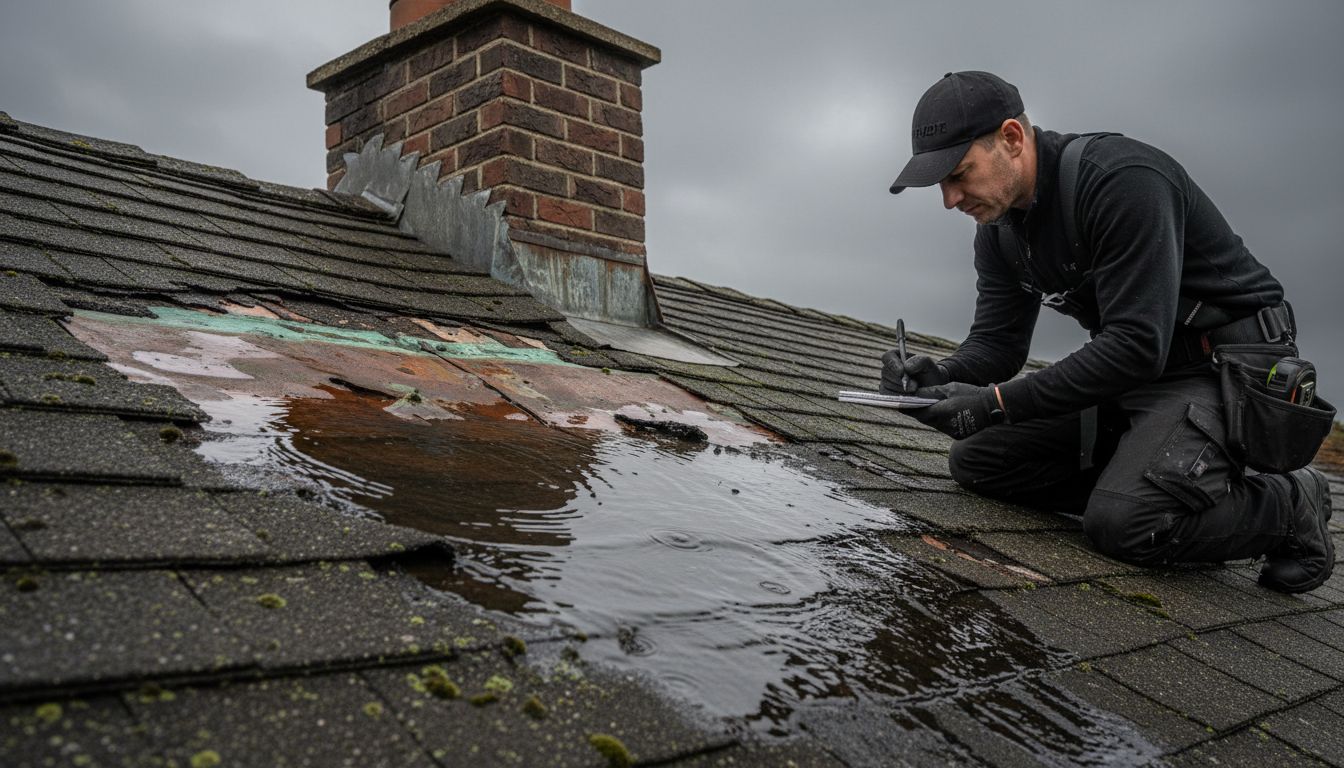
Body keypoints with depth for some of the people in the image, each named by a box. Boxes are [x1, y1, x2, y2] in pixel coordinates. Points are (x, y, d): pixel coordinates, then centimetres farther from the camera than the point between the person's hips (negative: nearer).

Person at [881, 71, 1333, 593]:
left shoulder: (1120, 180, -25)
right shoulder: (998, 230, 2)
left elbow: (1138, 346, -29)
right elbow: (996, 340, 3)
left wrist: (997, 403, -31)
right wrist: (941, 375, -21)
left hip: (1223, 369, -8)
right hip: (1130, 375, 8)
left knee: (1124, 525, -30)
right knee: (974, 461, -1)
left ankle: (1288, 505, -1)